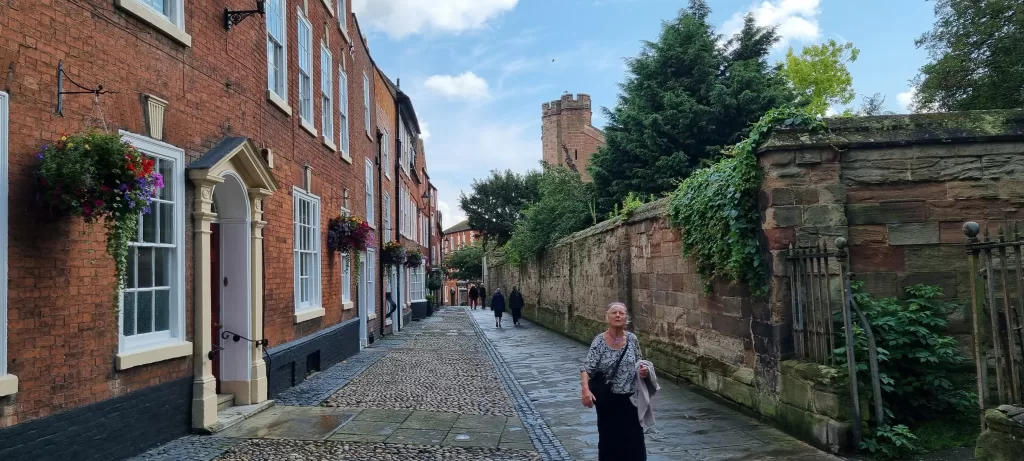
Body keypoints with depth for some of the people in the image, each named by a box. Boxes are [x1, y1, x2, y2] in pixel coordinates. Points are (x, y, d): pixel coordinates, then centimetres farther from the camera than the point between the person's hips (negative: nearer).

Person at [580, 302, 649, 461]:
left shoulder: (632, 339, -3)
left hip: (630, 398, 2)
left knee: (634, 439, 6)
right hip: (607, 399, -2)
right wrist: (586, 389, -34)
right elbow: (586, 368, -17)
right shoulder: (599, 341, -13)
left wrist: (643, 370, -11)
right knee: (609, 438, 10)